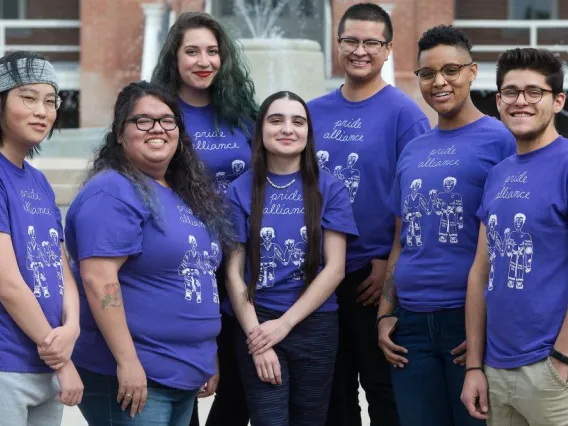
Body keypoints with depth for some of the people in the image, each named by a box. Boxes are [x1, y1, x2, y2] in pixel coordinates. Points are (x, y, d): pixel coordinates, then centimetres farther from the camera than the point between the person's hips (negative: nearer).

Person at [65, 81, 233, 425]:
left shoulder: (186, 195, 15)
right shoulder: (113, 193, -12)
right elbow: (99, 280, -21)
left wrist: (208, 360, 21)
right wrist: (127, 361, -25)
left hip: (186, 375, 9)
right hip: (132, 377, -9)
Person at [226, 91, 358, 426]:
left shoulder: (329, 190, 1)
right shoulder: (242, 191, 1)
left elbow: (334, 269, -3)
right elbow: (234, 272, 0)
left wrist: (284, 324, -10)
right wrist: (256, 336, -10)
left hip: (315, 326, 1)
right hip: (257, 326, -1)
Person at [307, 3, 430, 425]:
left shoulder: (403, 113, -6)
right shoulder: (315, 112, 7)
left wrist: (390, 264, -14)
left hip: (375, 275, -5)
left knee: (381, 385, 4)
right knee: (332, 386, 13)